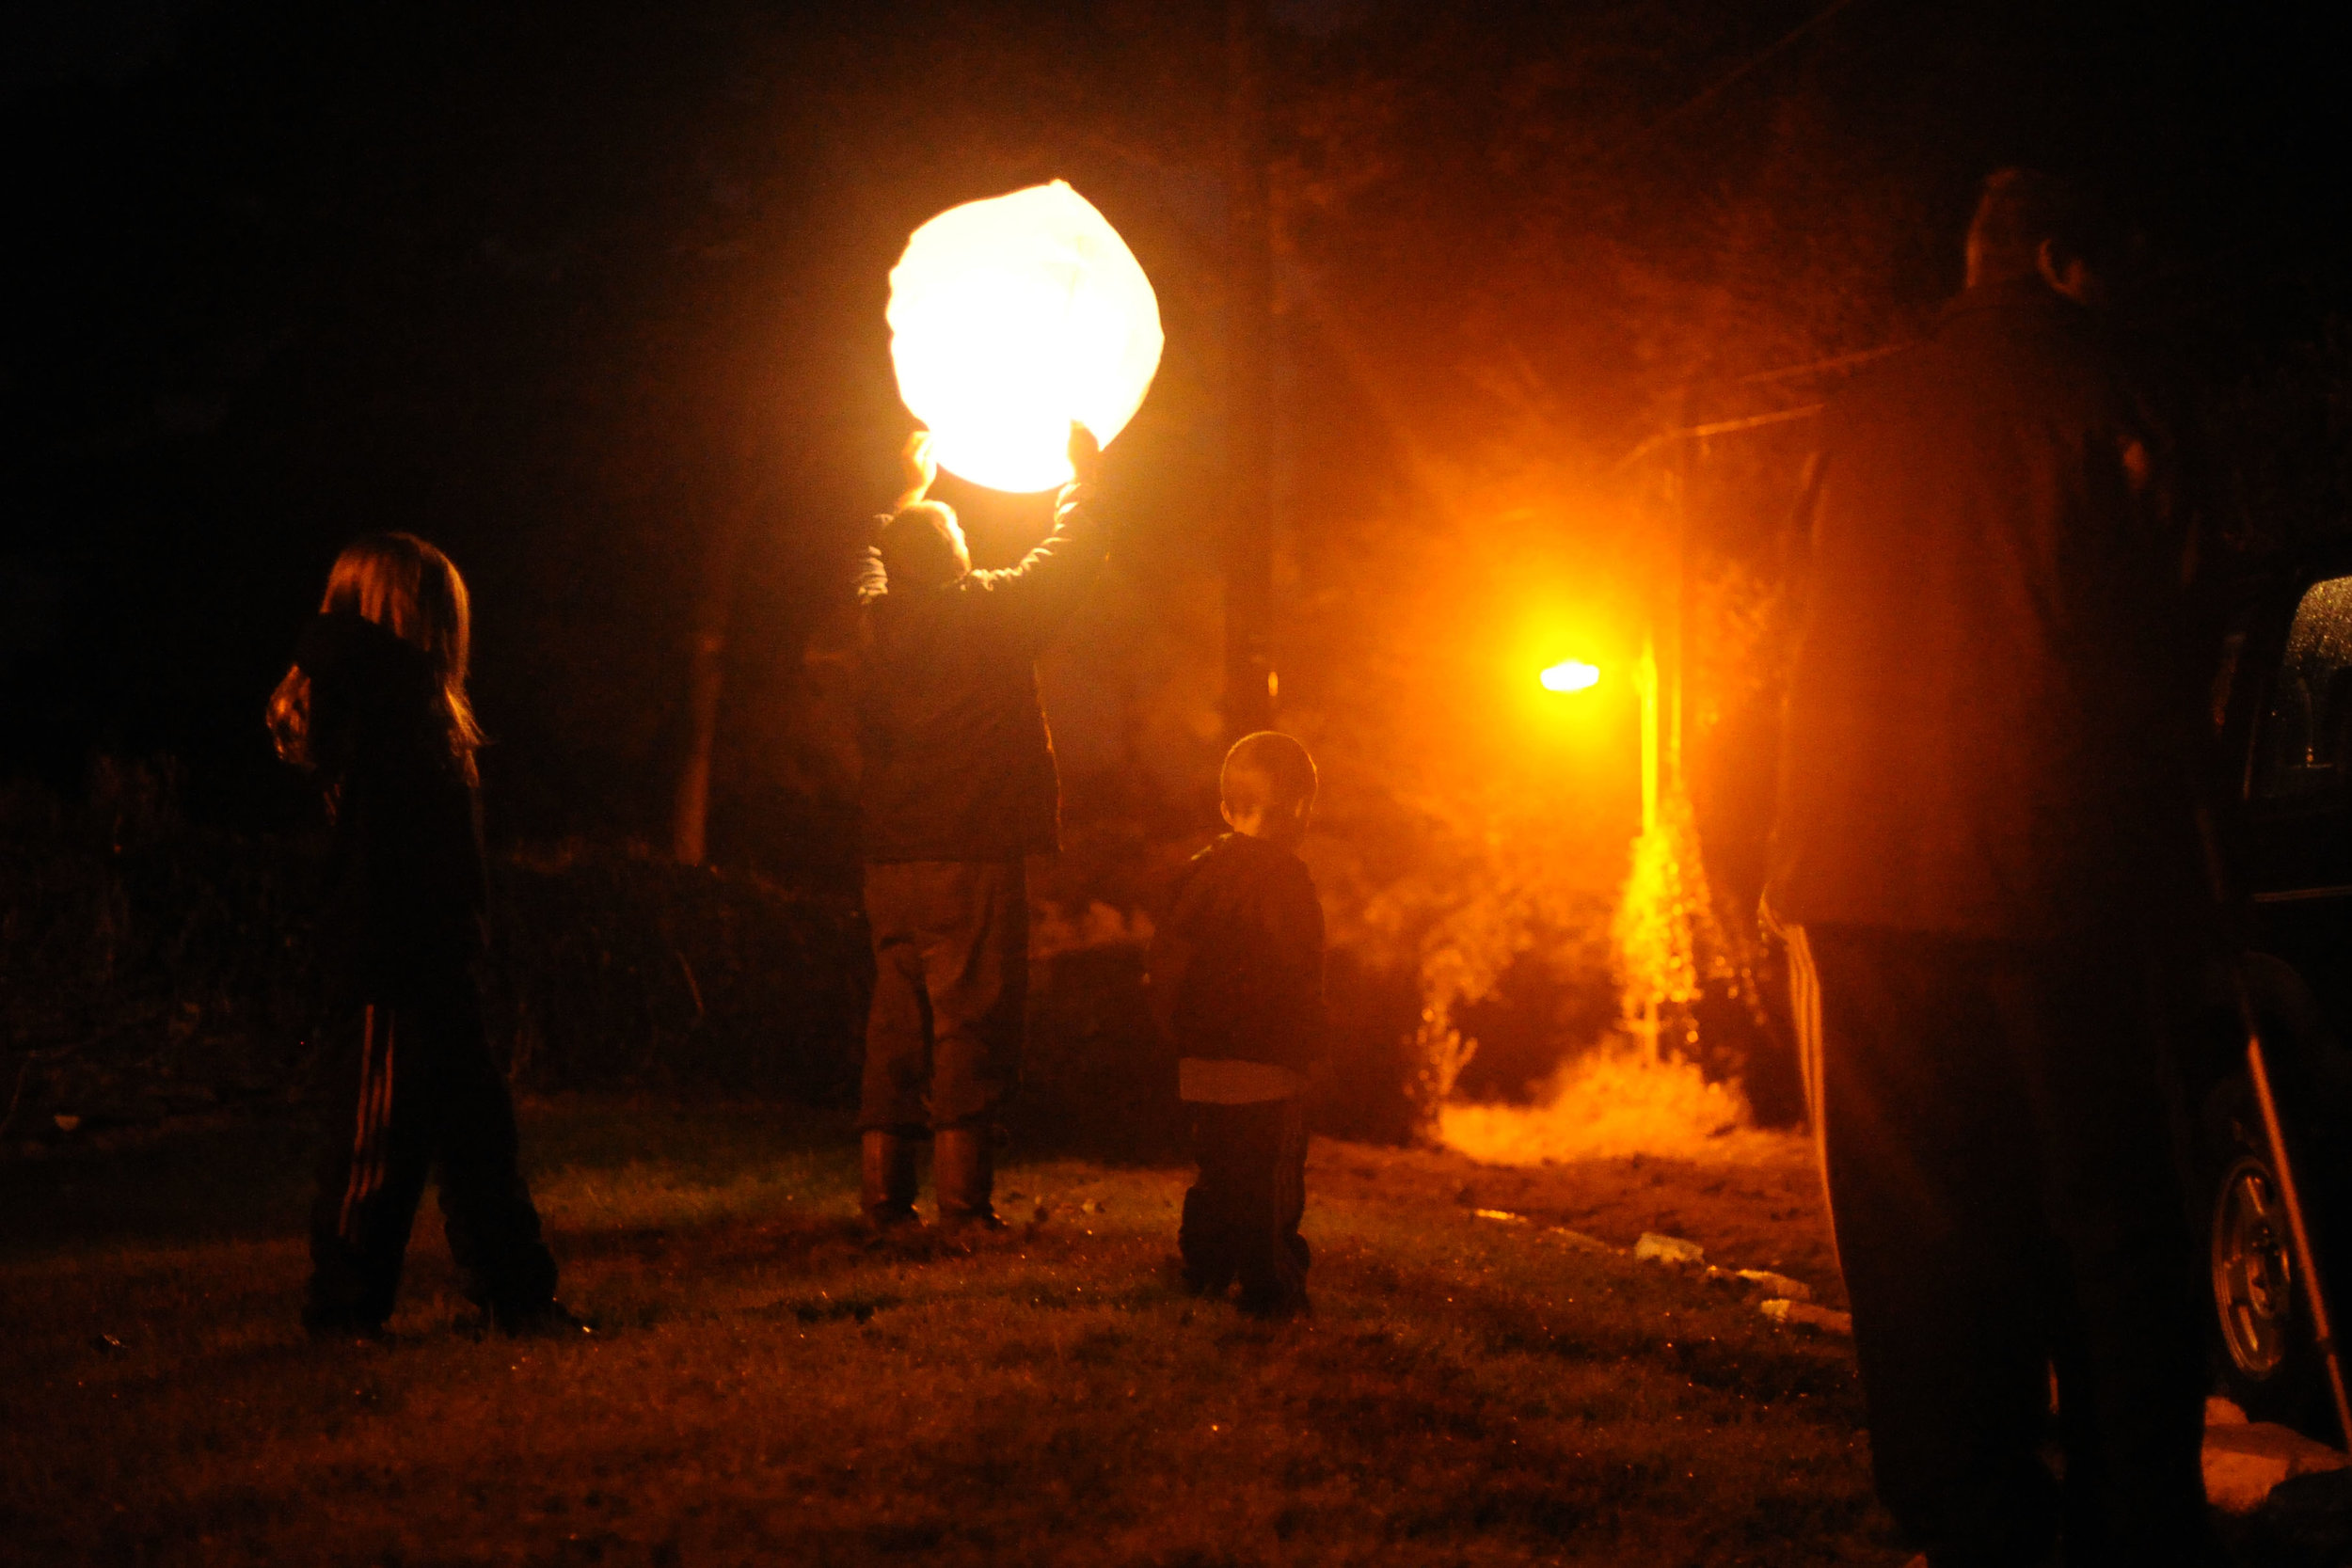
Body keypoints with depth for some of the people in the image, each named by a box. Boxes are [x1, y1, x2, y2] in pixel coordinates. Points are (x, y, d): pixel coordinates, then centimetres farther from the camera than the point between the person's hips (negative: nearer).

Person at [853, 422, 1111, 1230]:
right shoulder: (989, 613, -8)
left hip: (890, 861, 5)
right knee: (970, 1026, -4)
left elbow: (876, 560, 28)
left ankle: (882, 1194, 12)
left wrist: (910, 490, 43)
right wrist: (1086, 480, 22)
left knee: (895, 1024, 10)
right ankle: (962, 1203, -5)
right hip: (973, 860, -5)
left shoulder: (874, 618, 5)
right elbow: (1069, 557, 6)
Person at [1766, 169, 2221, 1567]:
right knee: (2106, 1215, 2)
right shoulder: (2088, 391, -2)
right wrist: (2169, 865, 4)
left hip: (1865, 879, 4)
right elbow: (2146, 650, -3)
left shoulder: (1868, 413, 13)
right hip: (2055, 873, -4)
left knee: (1926, 1234, 7)